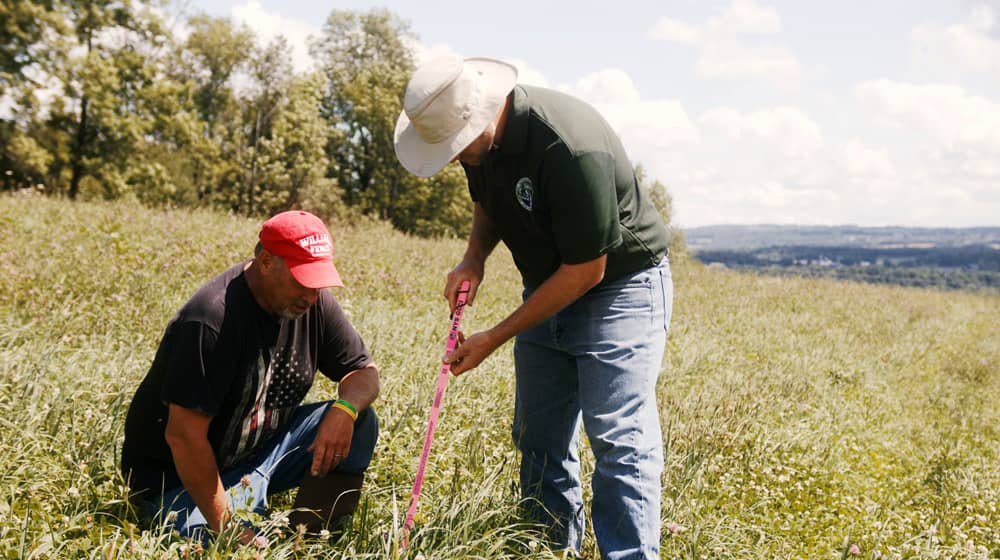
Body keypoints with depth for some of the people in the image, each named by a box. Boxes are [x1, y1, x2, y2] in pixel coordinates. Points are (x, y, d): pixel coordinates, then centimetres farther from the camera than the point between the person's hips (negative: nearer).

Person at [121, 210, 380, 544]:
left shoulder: (312, 302, -7)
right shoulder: (212, 320, -28)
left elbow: (364, 372, 2)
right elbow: (183, 435, -28)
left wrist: (346, 408, -23)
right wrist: (226, 527, -26)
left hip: (262, 451, 7)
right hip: (182, 475, -7)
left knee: (359, 421, -11)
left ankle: (312, 540, -7)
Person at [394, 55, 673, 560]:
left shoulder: (573, 149, -33)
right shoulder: (475, 131, -8)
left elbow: (586, 270, -26)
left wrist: (495, 338, -21)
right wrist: (474, 258, -8)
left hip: (620, 286, -8)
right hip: (547, 288, 8)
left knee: (618, 441, -14)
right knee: (539, 440, 9)